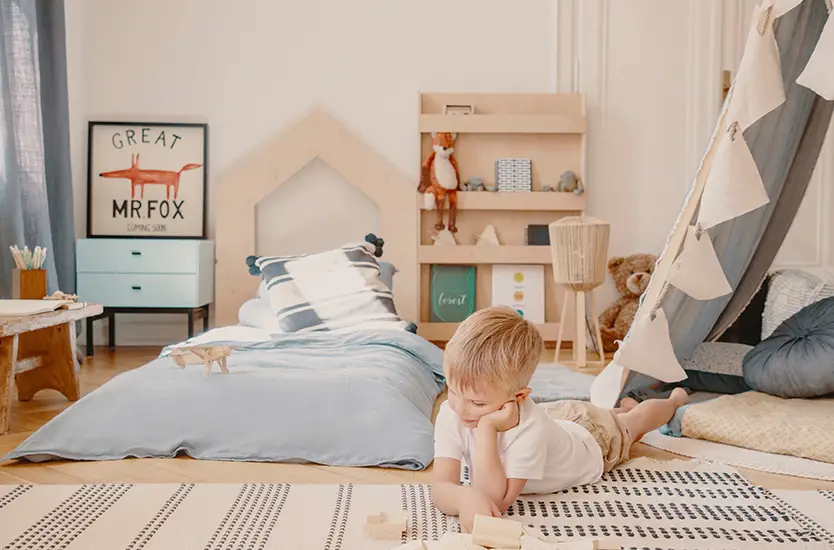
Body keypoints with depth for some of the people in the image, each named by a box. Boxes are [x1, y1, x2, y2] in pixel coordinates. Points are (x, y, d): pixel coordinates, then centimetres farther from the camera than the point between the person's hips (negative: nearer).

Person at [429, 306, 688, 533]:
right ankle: (623, 406, 64)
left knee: (638, 420, 29)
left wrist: (486, 429, -59)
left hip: (597, 438, -3)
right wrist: (466, 497, -66)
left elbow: (497, 500, -51)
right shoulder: (450, 414, -37)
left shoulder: (530, 427, -50)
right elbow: (440, 487, -43)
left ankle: (674, 399, 58)